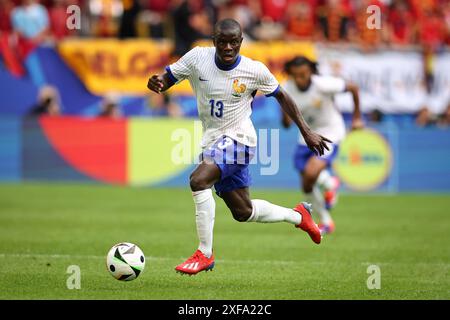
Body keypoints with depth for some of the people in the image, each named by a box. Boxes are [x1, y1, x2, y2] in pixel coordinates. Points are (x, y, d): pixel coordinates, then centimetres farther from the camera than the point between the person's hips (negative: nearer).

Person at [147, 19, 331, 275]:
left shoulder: (255, 71, -13)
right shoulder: (198, 58, -8)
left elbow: (282, 97, 2)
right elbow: (168, 79, -2)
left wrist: (306, 132, 3)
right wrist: (156, 83, -27)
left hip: (238, 138, -5)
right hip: (213, 142, 5)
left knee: (198, 180, -30)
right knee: (243, 212, 16)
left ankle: (205, 254, -21)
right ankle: (298, 216, 42)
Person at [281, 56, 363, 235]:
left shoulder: (323, 85, -26)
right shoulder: (287, 90, -14)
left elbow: (353, 89, -9)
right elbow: (286, 124, -6)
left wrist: (357, 118, 0)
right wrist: (286, 118, -31)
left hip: (330, 134, -5)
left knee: (311, 174, -28)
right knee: (307, 187, 8)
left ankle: (330, 184, 8)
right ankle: (326, 222, 32)